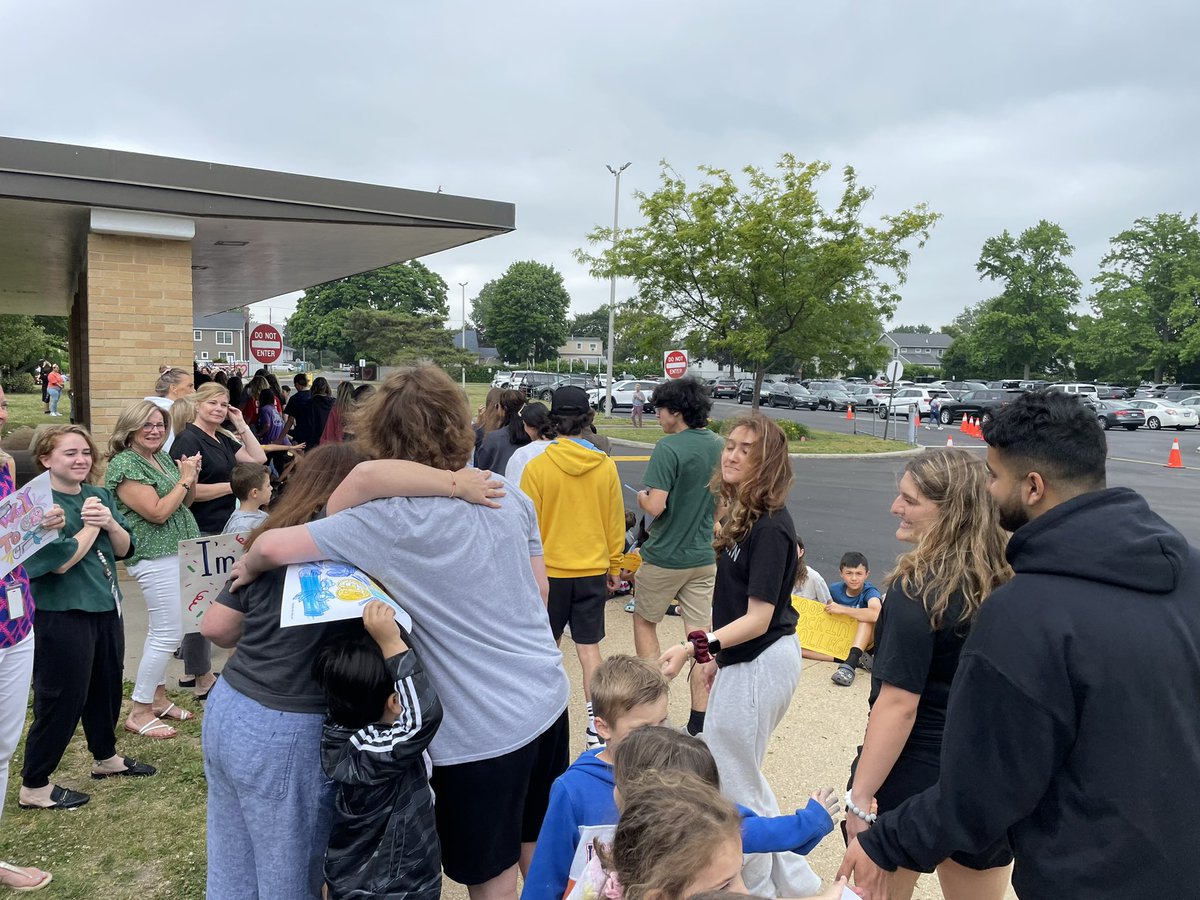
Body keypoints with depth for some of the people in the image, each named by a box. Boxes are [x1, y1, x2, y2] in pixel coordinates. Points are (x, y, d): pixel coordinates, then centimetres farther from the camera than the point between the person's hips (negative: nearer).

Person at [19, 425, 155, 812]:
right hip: (62, 615, -7)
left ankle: (106, 757, 38)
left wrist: (110, 523, -13)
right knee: (62, 698, 0)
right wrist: (91, 526, -13)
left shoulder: (99, 495, 6)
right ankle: (34, 786, 16)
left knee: (107, 687, 19)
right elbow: (61, 561, -22)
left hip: (105, 607, 7)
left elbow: (124, 549, 6)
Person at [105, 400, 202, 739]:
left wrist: (192, 476, 0)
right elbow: (158, 513, -21)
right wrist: (184, 479, -14)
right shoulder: (124, 465, -15)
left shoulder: (163, 458, 10)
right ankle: (139, 712, 4)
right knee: (169, 633, -7)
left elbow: (187, 501, 17)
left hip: (178, 552, 9)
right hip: (156, 557, -9)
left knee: (162, 630, 16)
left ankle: (158, 697, 29)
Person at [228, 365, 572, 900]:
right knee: (538, 846, 27)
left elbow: (274, 546, -23)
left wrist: (249, 567, -1)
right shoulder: (510, 497, -1)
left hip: (485, 728, -6)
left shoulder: (391, 520, -21)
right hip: (548, 697, 6)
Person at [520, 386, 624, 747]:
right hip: (593, 570, 2)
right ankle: (594, 722, 6)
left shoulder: (537, 467, -12)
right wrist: (614, 566, 14)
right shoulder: (605, 466, -5)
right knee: (589, 647, 8)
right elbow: (615, 521, 2)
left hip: (549, 569, -1)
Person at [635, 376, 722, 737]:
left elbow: (655, 506, -23)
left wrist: (641, 497, -3)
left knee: (644, 622, 16)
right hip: (704, 557, 6)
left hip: (665, 558, -6)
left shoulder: (668, 448, -19)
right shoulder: (718, 446, 3)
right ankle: (699, 722, 13)